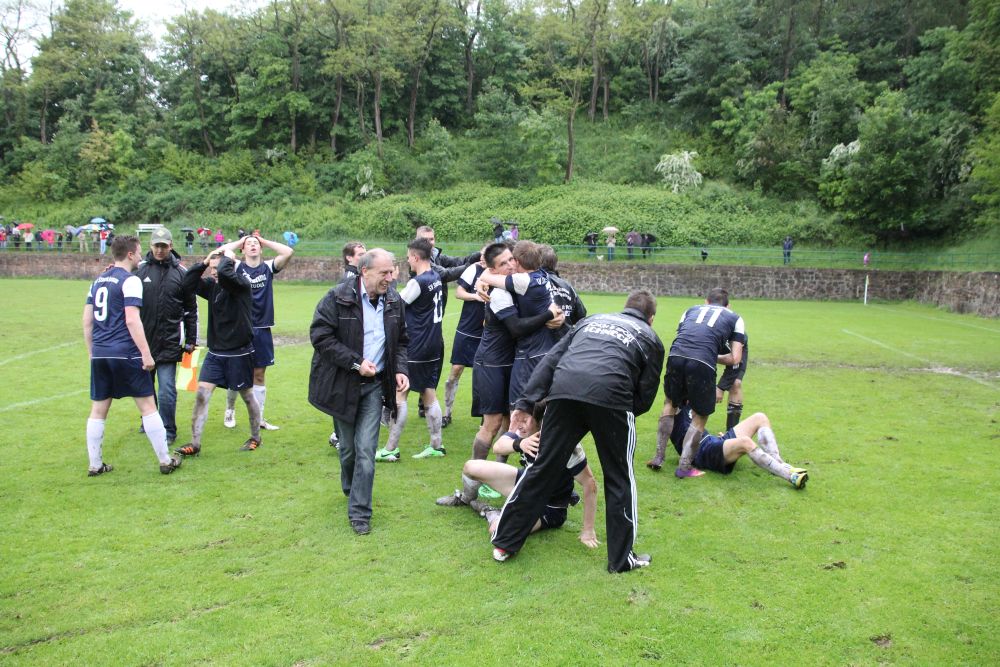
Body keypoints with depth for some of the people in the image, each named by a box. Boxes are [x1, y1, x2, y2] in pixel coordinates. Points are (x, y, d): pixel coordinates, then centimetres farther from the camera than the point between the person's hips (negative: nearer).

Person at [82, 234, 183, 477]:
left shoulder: (98, 280, 15)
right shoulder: (130, 281, -8)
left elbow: (87, 322, 16)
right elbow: (132, 320, -17)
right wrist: (146, 354, -15)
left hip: (100, 355, 7)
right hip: (126, 354, -7)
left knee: (98, 409, 12)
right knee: (147, 405, 1)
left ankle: (95, 465, 18)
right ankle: (165, 461, 6)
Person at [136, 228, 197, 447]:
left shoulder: (181, 273, 1)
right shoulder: (139, 269, 1)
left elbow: (191, 309, 5)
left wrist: (191, 340, 4)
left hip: (169, 342, -2)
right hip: (143, 339, 2)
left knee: (166, 388, -5)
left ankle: (168, 431, 8)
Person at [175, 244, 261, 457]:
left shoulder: (242, 284, -15)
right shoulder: (212, 285, 5)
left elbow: (225, 273, -34)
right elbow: (188, 283, -2)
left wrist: (228, 255, -15)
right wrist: (204, 261, -6)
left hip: (239, 352, -5)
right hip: (215, 352, 6)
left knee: (247, 395, 10)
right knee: (202, 392, -3)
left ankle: (255, 438, 28)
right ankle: (195, 443, 3)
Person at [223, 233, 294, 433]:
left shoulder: (268, 267, 4)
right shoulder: (236, 267, 0)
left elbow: (289, 252, -9)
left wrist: (265, 241, 1)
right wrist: (239, 242, -2)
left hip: (262, 330, 2)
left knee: (259, 375, 9)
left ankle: (259, 418, 18)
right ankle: (230, 411, 30)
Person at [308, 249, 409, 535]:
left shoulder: (394, 301, 2)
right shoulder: (337, 298, -12)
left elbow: (400, 341, 13)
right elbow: (320, 336, -15)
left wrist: (401, 370, -4)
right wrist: (355, 363, -19)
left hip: (374, 384, 2)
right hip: (343, 383, -2)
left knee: (366, 449, -5)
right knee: (348, 446, 13)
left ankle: (359, 512, 5)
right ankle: (351, 489, 41)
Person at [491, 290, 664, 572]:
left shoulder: (592, 320, 31)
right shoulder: (651, 339, 24)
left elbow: (550, 360, 19)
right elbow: (644, 397, 17)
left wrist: (526, 404, 15)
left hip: (564, 391, 3)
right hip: (611, 398, -2)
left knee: (543, 469, 13)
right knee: (619, 478, 16)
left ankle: (504, 543, 22)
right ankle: (622, 558, 25)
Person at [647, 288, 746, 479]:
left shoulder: (691, 310, 33)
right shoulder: (735, 318, 25)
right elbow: (735, 358, 14)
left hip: (675, 356, 3)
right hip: (702, 363, -3)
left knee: (670, 404, 27)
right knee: (700, 416, 18)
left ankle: (658, 458, 25)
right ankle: (684, 467, 15)